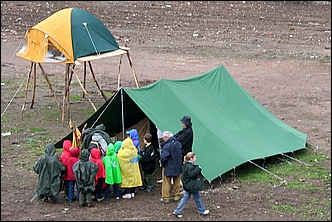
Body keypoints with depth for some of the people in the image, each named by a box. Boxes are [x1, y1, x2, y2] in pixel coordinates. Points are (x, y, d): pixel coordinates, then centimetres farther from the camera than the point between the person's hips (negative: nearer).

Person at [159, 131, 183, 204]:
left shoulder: (167, 146, -23)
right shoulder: (179, 144, 0)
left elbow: (163, 157, -27)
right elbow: (182, 154, 10)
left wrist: (162, 164, -9)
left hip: (168, 168, -6)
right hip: (178, 167, 6)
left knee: (166, 183, 6)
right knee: (177, 182, 19)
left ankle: (165, 198, 12)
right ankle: (177, 196, 28)